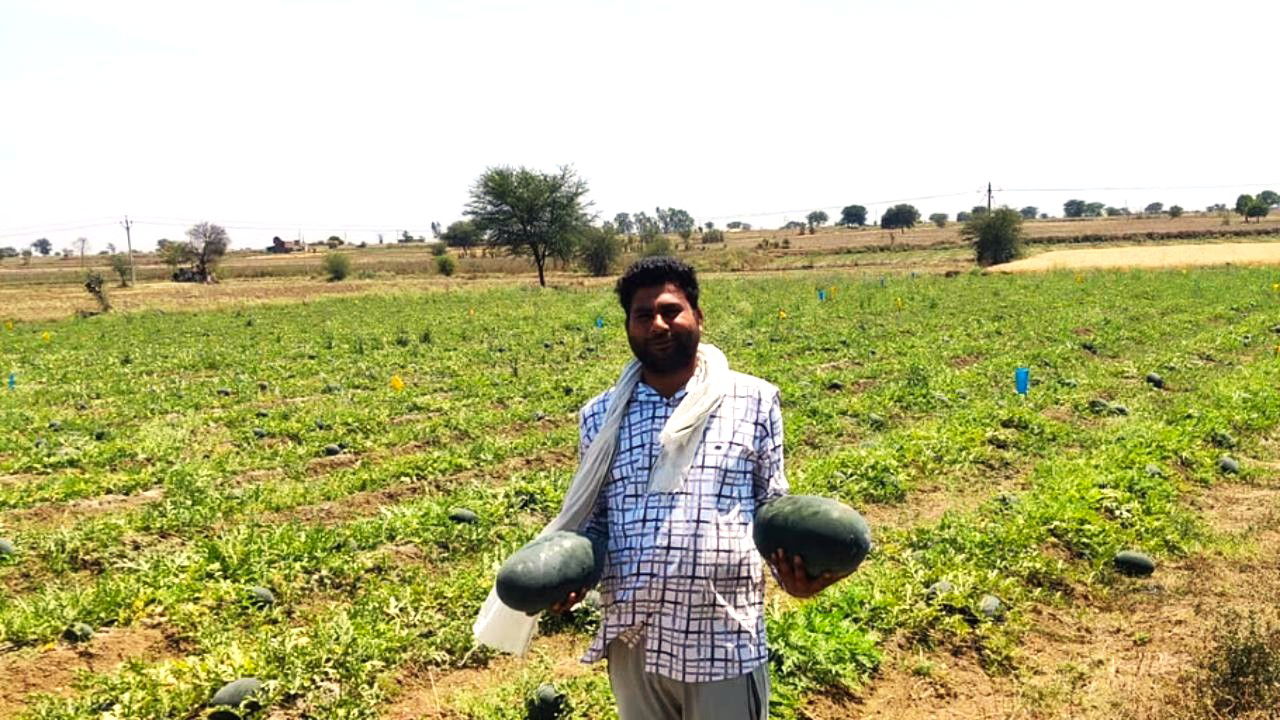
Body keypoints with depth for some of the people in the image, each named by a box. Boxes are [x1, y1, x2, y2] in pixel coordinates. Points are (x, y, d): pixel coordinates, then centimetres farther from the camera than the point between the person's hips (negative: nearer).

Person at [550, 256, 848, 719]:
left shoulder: (754, 401, -1)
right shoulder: (600, 416, 4)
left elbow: (773, 508, 3)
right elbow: (593, 517, 12)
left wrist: (792, 566, -16)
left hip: (726, 642, -2)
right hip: (631, 639, 3)